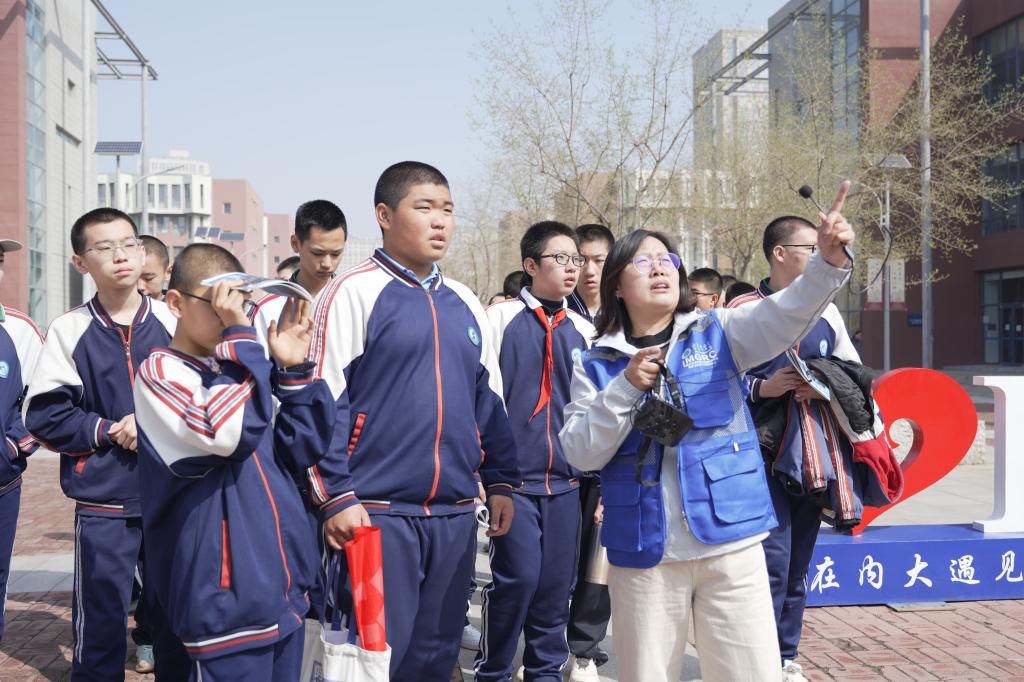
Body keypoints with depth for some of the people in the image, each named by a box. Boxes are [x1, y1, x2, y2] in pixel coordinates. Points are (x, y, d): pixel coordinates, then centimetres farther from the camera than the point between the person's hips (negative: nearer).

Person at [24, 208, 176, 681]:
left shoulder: (174, 322, 1)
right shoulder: (69, 331, -2)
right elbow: (43, 417, -3)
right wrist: (108, 431, -13)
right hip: (103, 504, -1)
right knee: (99, 626, 6)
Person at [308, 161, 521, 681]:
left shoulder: (465, 304, 13)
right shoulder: (353, 293, -6)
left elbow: (488, 400, 18)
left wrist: (500, 481, 13)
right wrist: (337, 496, -14)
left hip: (455, 514, 6)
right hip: (377, 512, -6)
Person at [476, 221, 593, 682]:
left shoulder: (583, 330, 10)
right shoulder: (501, 317, -3)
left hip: (565, 478, 4)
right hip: (512, 476, -4)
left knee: (557, 582, 7)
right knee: (517, 576, -6)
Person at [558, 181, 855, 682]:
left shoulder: (718, 334, 5)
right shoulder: (597, 365, 6)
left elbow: (785, 315, -13)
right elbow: (580, 454, -3)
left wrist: (828, 262, -31)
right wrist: (627, 387, -14)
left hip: (730, 543, 0)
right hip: (643, 552, 0)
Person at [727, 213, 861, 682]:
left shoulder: (826, 311, 11)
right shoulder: (742, 310, -5)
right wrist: (763, 387, -18)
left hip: (814, 451, 5)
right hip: (762, 452, -5)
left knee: (798, 563, 12)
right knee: (773, 559, -10)